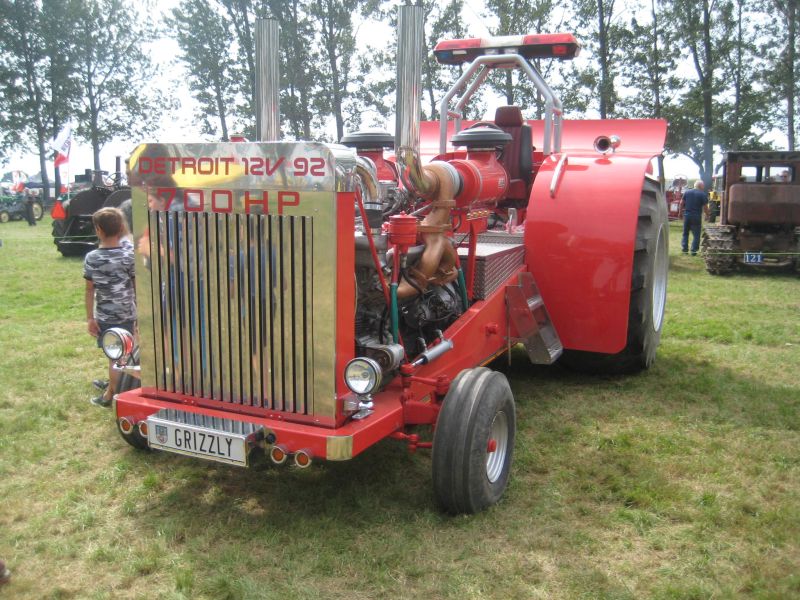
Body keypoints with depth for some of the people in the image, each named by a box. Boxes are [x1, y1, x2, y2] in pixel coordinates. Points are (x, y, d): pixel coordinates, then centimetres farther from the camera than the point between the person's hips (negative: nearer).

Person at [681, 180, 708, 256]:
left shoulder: (686, 192, 5)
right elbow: (705, 207, -8)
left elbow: (682, 203, 9)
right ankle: (694, 250, 0)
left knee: (685, 233, 14)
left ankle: (684, 249, 15)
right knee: (696, 235, 3)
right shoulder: (703, 194, -7)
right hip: (696, 216, -4)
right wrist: (707, 215, 6)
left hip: (687, 215, 4)